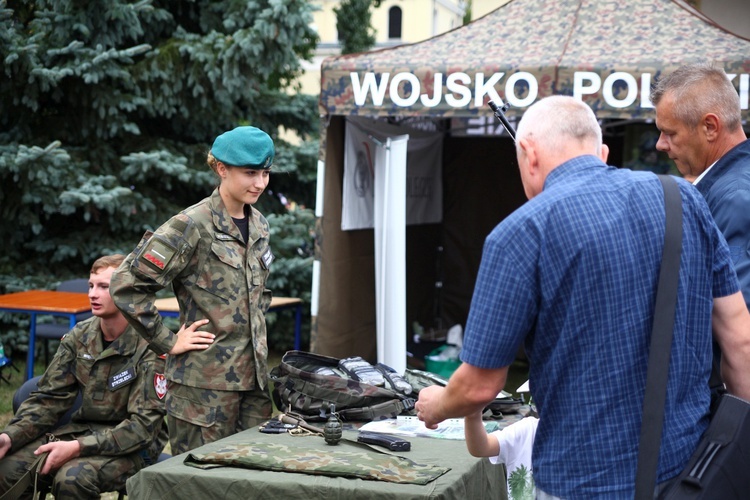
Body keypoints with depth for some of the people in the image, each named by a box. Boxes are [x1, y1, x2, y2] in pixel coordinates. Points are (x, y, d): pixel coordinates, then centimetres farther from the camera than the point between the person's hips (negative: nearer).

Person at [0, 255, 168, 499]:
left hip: (133, 444, -5)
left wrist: (78, 447, -28)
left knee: (72, 477, -33)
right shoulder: (80, 336, 2)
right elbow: (49, 398, 4)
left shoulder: (150, 346, -16)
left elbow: (144, 425, -19)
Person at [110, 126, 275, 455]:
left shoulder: (258, 224, 12)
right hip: (205, 380, -7)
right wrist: (167, 342, -13)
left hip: (253, 376, 7)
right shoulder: (192, 226, -12)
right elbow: (127, 284, -17)